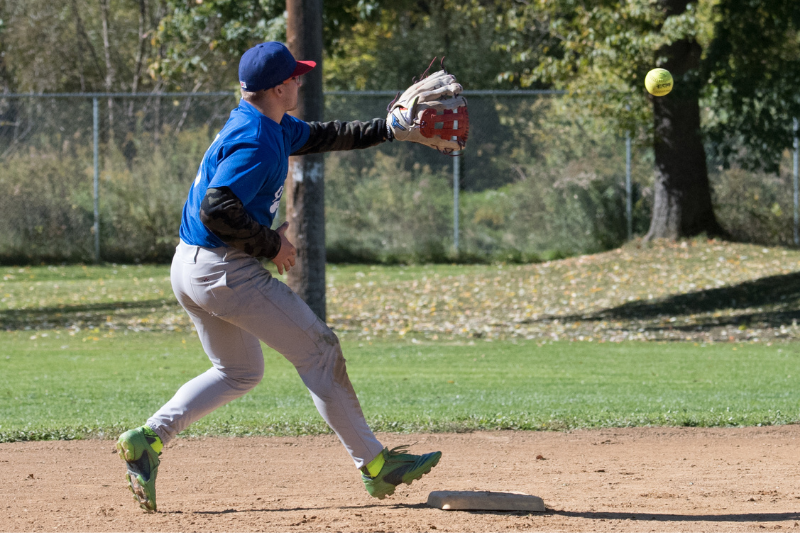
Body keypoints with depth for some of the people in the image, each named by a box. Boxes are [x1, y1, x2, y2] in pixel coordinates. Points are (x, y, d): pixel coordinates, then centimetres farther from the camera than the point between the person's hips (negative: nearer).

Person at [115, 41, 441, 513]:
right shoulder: (257, 144, -20)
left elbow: (325, 137, 25)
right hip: (226, 272, -10)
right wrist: (271, 244, -18)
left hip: (189, 270, 10)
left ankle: (148, 439, 8)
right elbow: (217, 210, -29)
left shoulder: (270, 126, 12)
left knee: (239, 372, 22)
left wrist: (390, 129, 20)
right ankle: (375, 464, 3)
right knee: (319, 350, -1)